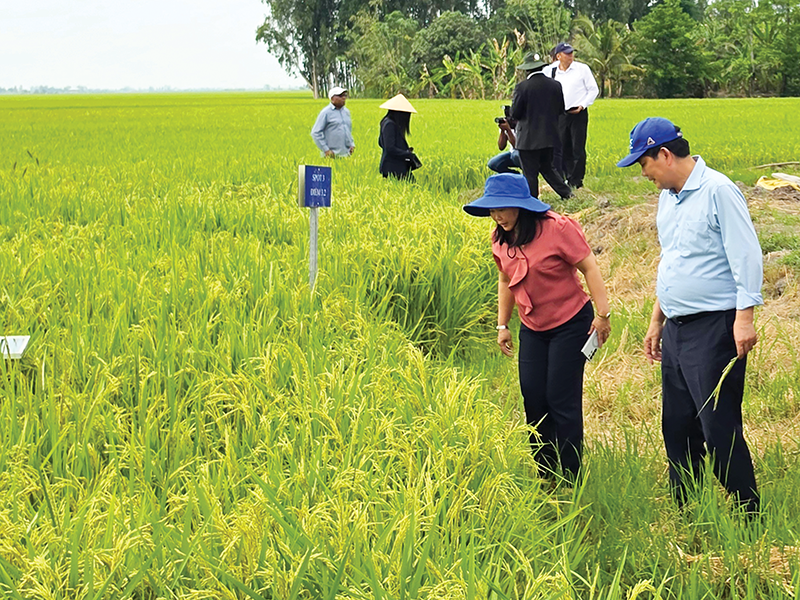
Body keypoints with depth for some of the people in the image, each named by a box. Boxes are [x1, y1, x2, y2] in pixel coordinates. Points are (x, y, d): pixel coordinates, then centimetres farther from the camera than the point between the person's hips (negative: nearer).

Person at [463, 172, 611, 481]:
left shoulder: (557, 229, -18)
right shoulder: (500, 239, 1)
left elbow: (589, 268, -14)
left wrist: (603, 313, -17)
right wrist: (502, 324, 16)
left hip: (570, 324, -6)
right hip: (532, 329, 6)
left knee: (561, 399, -7)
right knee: (533, 398, 2)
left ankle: (569, 478, 4)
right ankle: (544, 475, 17)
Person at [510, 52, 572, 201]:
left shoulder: (522, 87, -14)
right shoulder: (555, 85, 1)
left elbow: (514, 113, -11)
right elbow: (561, 109, 9)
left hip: (528, 138, -6)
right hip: (549, 136, 6)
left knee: (530, 173, 2)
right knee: (547, 167, 20)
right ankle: (566, 192, 15)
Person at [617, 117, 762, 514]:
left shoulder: (718, 191, -12)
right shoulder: (667, 197, 16)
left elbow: (746, 256, -15)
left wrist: (744, 317, -20)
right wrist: (657, 320, 26)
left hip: (714, 328, -9)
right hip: (676, 329, 9)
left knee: (719, 428, -9)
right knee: (677, 426, 12)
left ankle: (749, 517, -1)